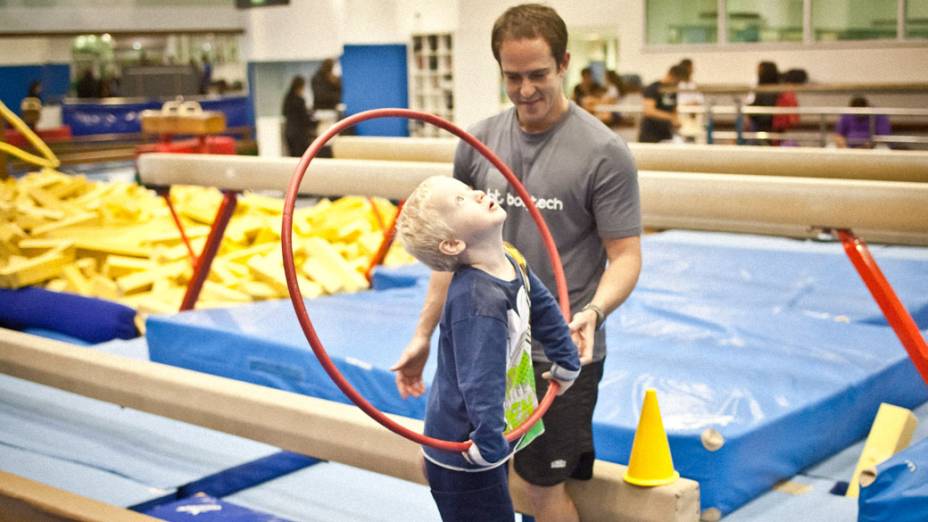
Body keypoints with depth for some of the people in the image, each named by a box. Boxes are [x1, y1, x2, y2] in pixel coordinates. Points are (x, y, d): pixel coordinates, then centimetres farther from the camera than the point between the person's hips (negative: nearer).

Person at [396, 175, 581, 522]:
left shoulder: (511, 266, -1)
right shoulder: (477, 301, -31)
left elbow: (544, 310, 18)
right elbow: (480, 381, -34)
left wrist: (566, 364, 27)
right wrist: (489, 445, -34)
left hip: (493, 442, 9)